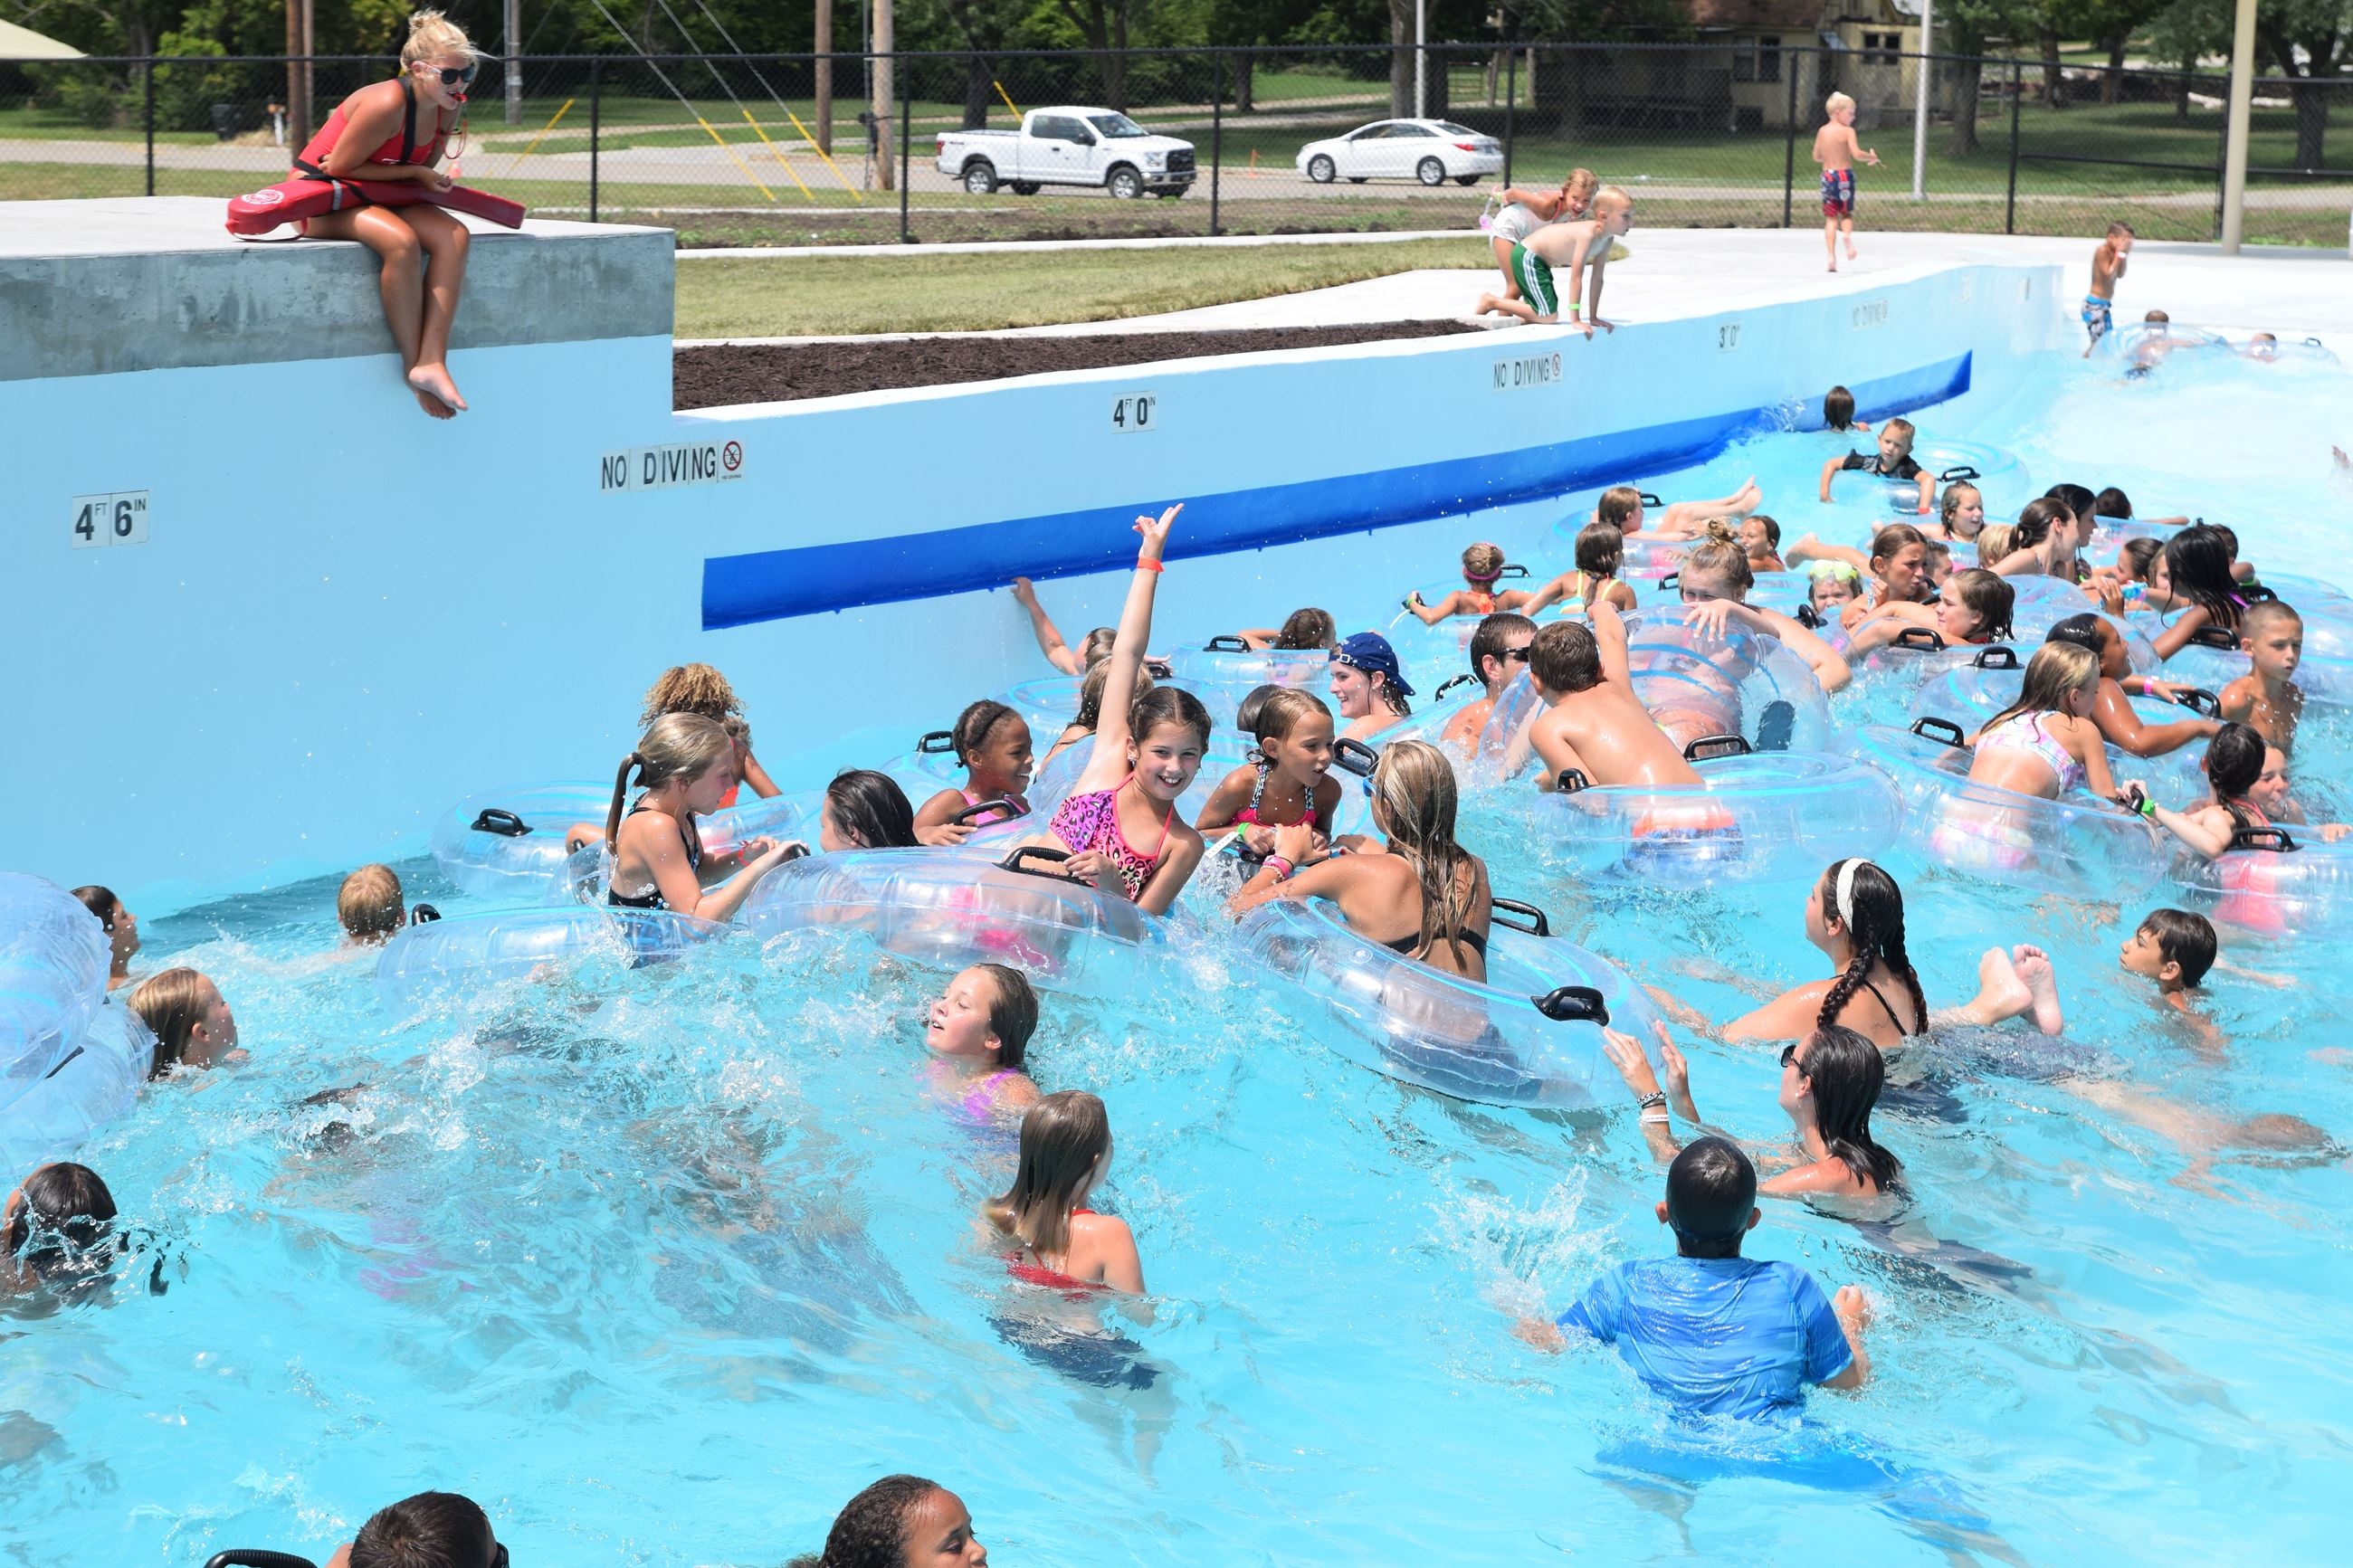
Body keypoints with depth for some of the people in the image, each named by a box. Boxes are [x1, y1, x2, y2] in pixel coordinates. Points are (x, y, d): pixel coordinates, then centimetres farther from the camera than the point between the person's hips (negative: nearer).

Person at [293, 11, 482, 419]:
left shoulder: (450, 109, -3)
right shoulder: (388, 104, -27)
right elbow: (339, 167, -20)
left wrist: (432, 183, -11)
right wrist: (415, 174, -17)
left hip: (366, 196, 7)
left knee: (452, 235, -18)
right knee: (402, 240, -33)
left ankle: (432, 360, -26)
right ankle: (413, 365, -21)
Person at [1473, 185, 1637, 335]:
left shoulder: (1606, 238, -2)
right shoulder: (1588, 233, -30)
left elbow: (1597, 279, 5)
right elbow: (1576, 278, -30)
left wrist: (1593, 317, 5)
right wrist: (1575, 321, -27)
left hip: (1540, 260, 10)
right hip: (1527, 257, -10)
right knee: (1548, 317, -14)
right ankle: (1491, 302, -4)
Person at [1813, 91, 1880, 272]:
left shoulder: (1822, 131, 8)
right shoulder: (1847, 131, -9)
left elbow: (1816, 157, 14)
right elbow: (1857, 154, -18)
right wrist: (1872, 157, 0)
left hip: (1827, 174, 3)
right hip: (1844, 174, -3)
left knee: (1830, 217, 6)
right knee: (1847, 213, 11)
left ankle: (1831, 256, -4)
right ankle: (1848, 236, -22)